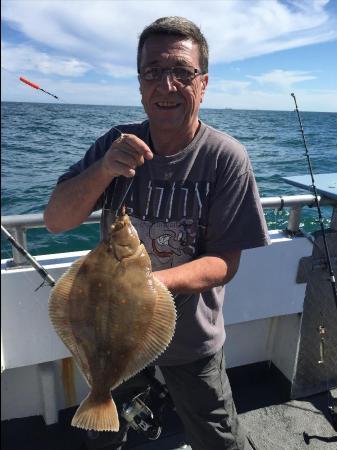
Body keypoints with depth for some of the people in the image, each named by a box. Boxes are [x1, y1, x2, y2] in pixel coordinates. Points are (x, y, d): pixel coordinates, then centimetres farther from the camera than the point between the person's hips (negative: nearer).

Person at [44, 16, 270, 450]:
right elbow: (55, 220, -14)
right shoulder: (117, 144, -10)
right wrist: (103, 171, -33)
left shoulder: (227, 158, -20)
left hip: (190, 340, -3)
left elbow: (224, 263, -19)